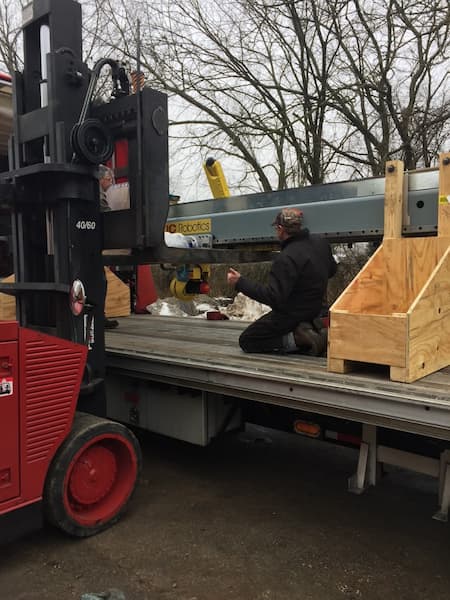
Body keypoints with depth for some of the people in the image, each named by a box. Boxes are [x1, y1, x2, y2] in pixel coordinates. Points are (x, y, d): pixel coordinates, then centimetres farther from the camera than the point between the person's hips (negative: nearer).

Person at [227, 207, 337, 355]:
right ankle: (309, 327, 8)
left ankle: (297, 339, -10)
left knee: (246, 341, 5)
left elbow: (273, 297, -30)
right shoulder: (320, 243, -3)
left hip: (291, 314, -8)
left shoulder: (287, 259, -29)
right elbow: (331, 270, 14)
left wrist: (240, 282, -26)